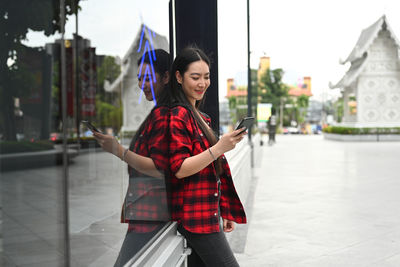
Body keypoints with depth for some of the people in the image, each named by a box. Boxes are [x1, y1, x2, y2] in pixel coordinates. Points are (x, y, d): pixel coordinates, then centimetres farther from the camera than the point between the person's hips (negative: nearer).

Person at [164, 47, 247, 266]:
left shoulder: (200, 116, 20)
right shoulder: (178, 115, -10)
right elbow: (179, 169, -18)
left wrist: (224, 213, 22)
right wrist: (219, 148, -28)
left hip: (209, 213, 9)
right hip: (194, 215, -9)